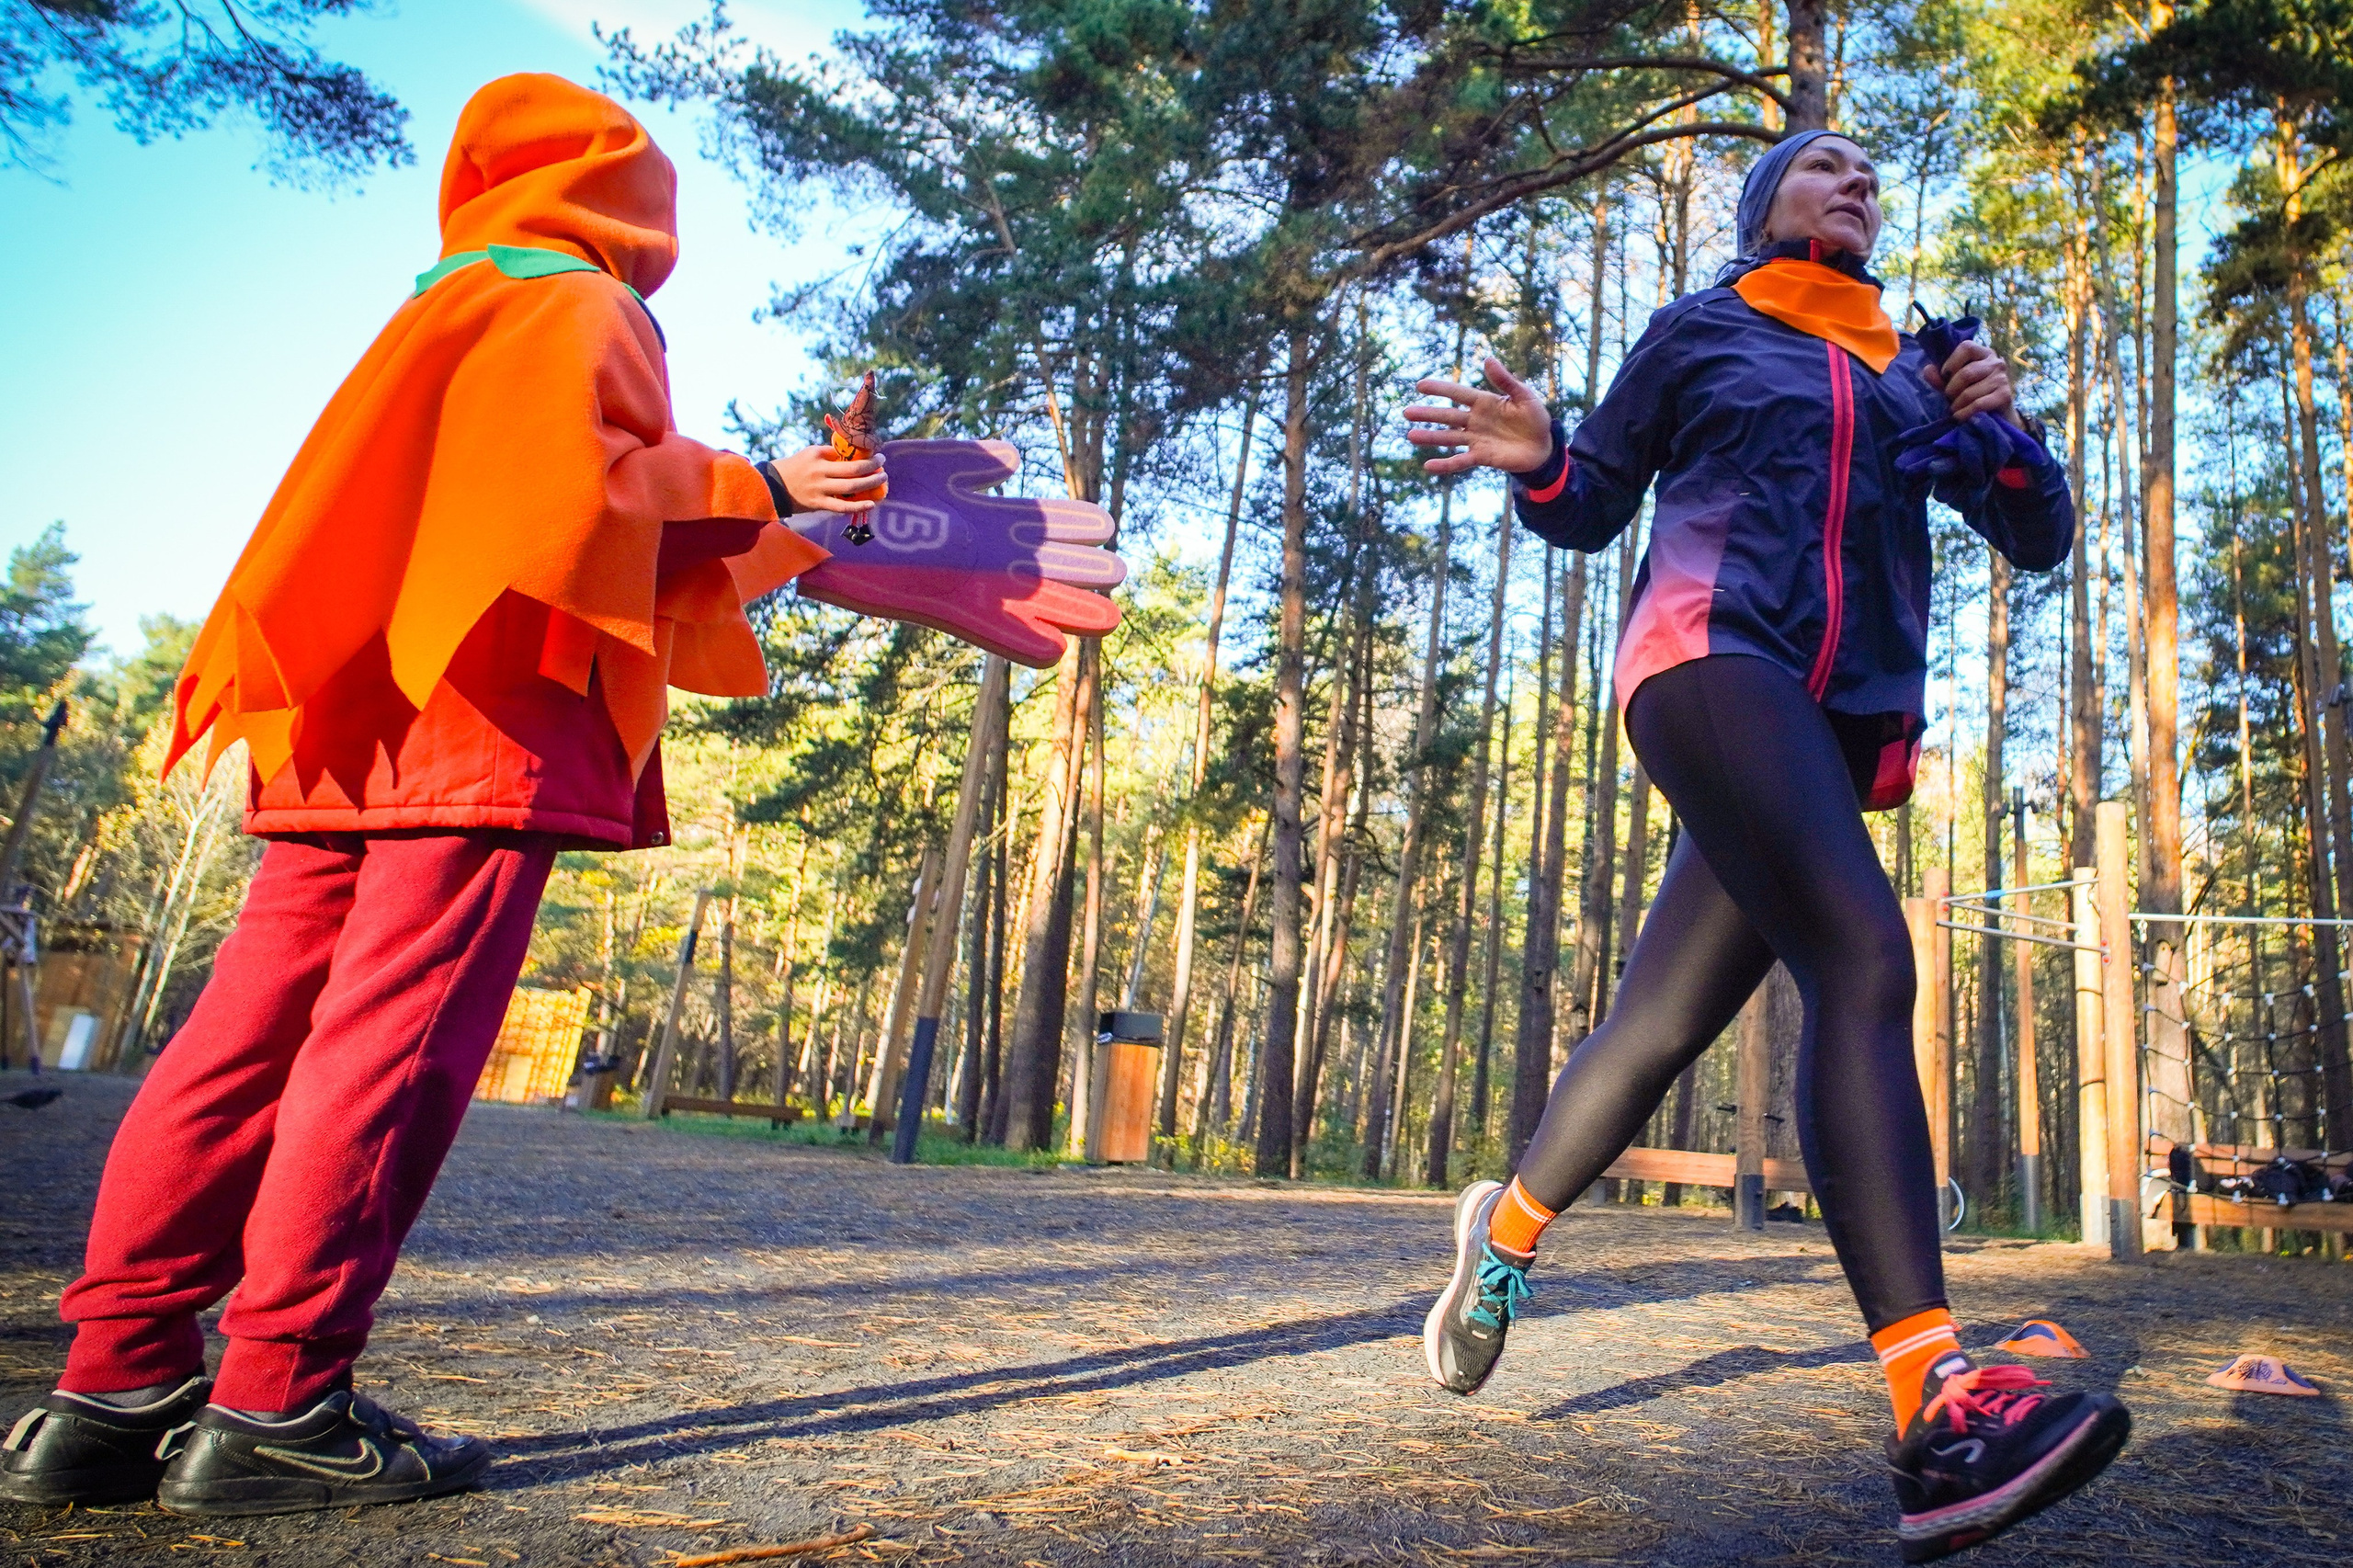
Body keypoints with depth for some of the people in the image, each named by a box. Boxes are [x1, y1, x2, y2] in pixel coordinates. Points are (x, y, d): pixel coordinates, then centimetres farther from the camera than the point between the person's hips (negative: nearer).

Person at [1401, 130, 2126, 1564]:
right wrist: (1540, 461, -8)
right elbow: (1595, 509, 15)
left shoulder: (1916, 370, 27)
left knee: (1667, 1020, 1)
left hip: (1847, 719, 5)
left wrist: (2003, 430, 3)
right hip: (1712, 657, -5)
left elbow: (2041, 541, 23)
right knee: (1866, 963, -26)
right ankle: (1937, 1405, -33)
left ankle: (1508, 1228, 24)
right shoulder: (1700, 331, 17)